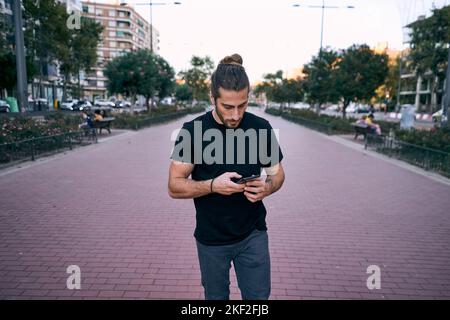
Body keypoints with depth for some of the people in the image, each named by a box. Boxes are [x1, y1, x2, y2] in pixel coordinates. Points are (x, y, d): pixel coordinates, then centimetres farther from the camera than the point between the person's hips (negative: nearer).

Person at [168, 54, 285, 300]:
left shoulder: (261, 127, -7)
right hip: (211, 239, 0)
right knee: (216, 296, 19)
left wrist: (267, 187, -20)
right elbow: (174, 187, -11)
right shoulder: (193, 130, -12)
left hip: (253, 235, 1)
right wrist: (212, 185, -29)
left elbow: (277, 172, 4)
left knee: (259, 296, 9)